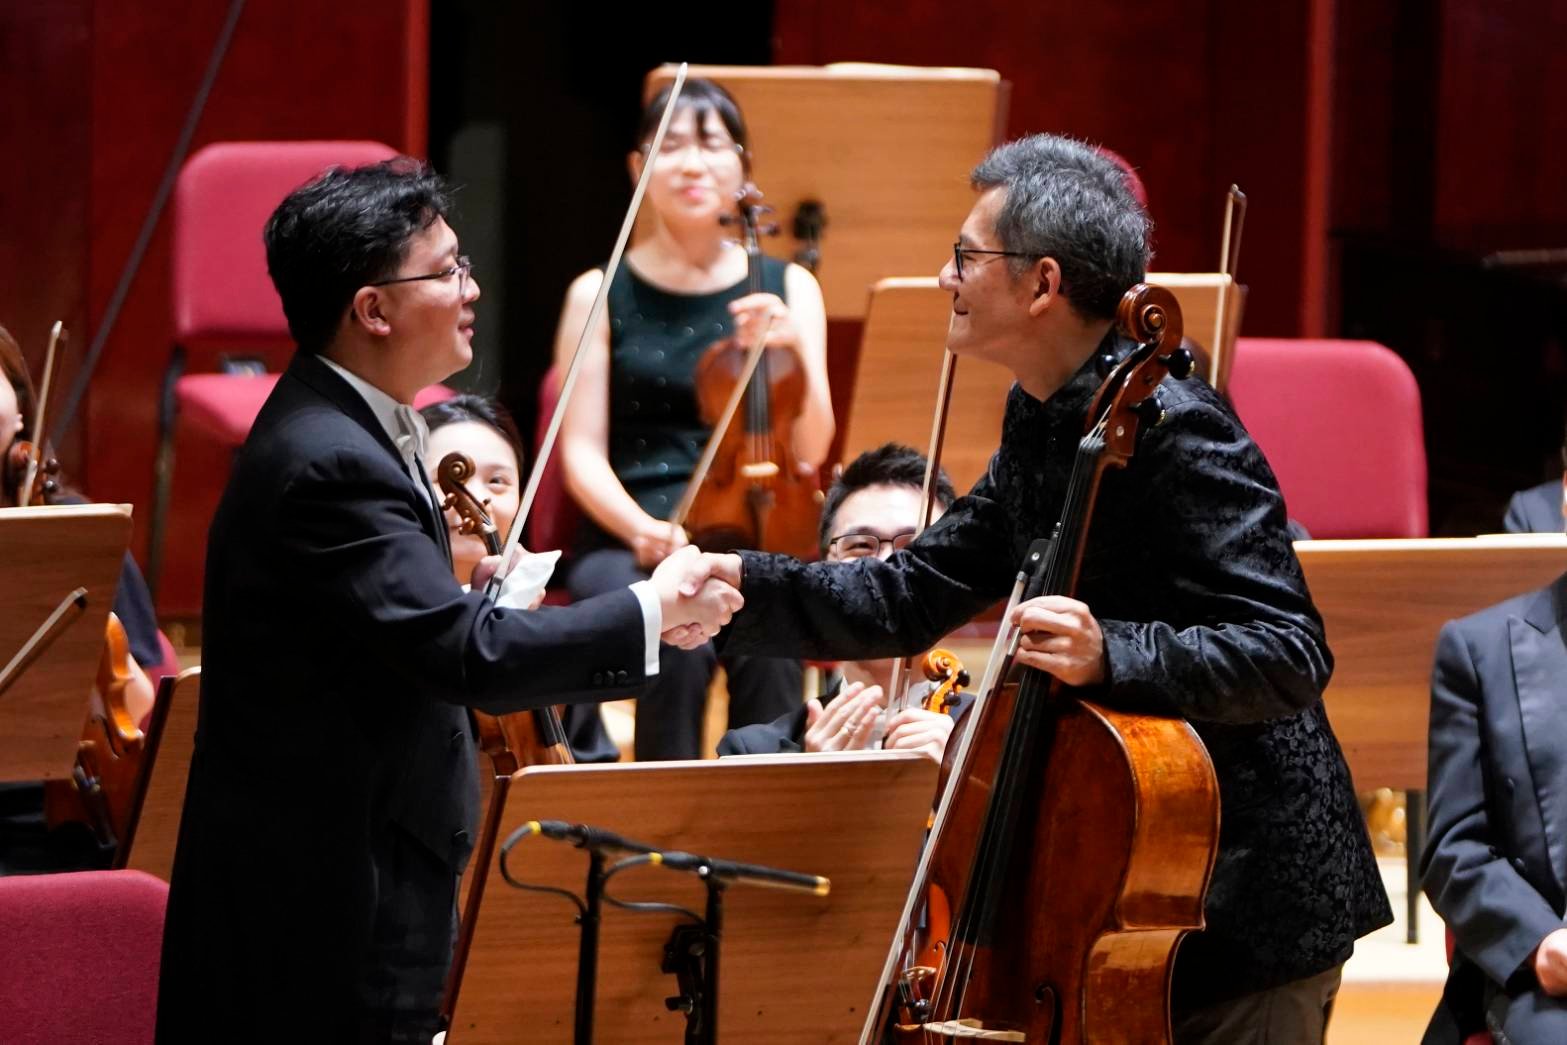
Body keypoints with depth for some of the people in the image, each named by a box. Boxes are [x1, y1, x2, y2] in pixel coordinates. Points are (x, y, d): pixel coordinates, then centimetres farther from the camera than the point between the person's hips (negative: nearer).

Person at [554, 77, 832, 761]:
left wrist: (792, 351, -15)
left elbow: (811, 448, 4)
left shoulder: (788, 288, 11)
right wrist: (642, 528, -19)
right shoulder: (601, 295, 6)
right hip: (628, 540, -1)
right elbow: (582, 455, 0)